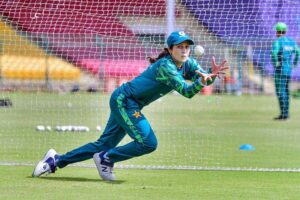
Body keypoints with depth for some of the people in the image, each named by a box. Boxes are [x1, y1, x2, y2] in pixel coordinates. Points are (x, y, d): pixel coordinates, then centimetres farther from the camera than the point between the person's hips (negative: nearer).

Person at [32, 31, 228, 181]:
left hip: (125, 102, 9)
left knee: (104, 144, 11)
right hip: (123, 100, -9)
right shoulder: (165, 66, -25)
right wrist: (201, 80, -48)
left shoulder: (188, 64, 1)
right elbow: (187, 91, -32)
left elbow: (203, 80, -9)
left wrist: (212, 75, -29)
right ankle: (106, 159, 1)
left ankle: (56, 160, 18)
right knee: (148, 143, -18)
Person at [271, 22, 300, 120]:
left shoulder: (277, 41, -11)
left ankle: (283, 114, -11)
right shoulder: (291, 41, 11)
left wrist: (275, 63, -16)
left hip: (280, 68, -7)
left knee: (280, 91, -6)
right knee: (286, 91, 15)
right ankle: (286, 113, 17)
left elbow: (274, 52, -28)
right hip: (289, 69, 7)